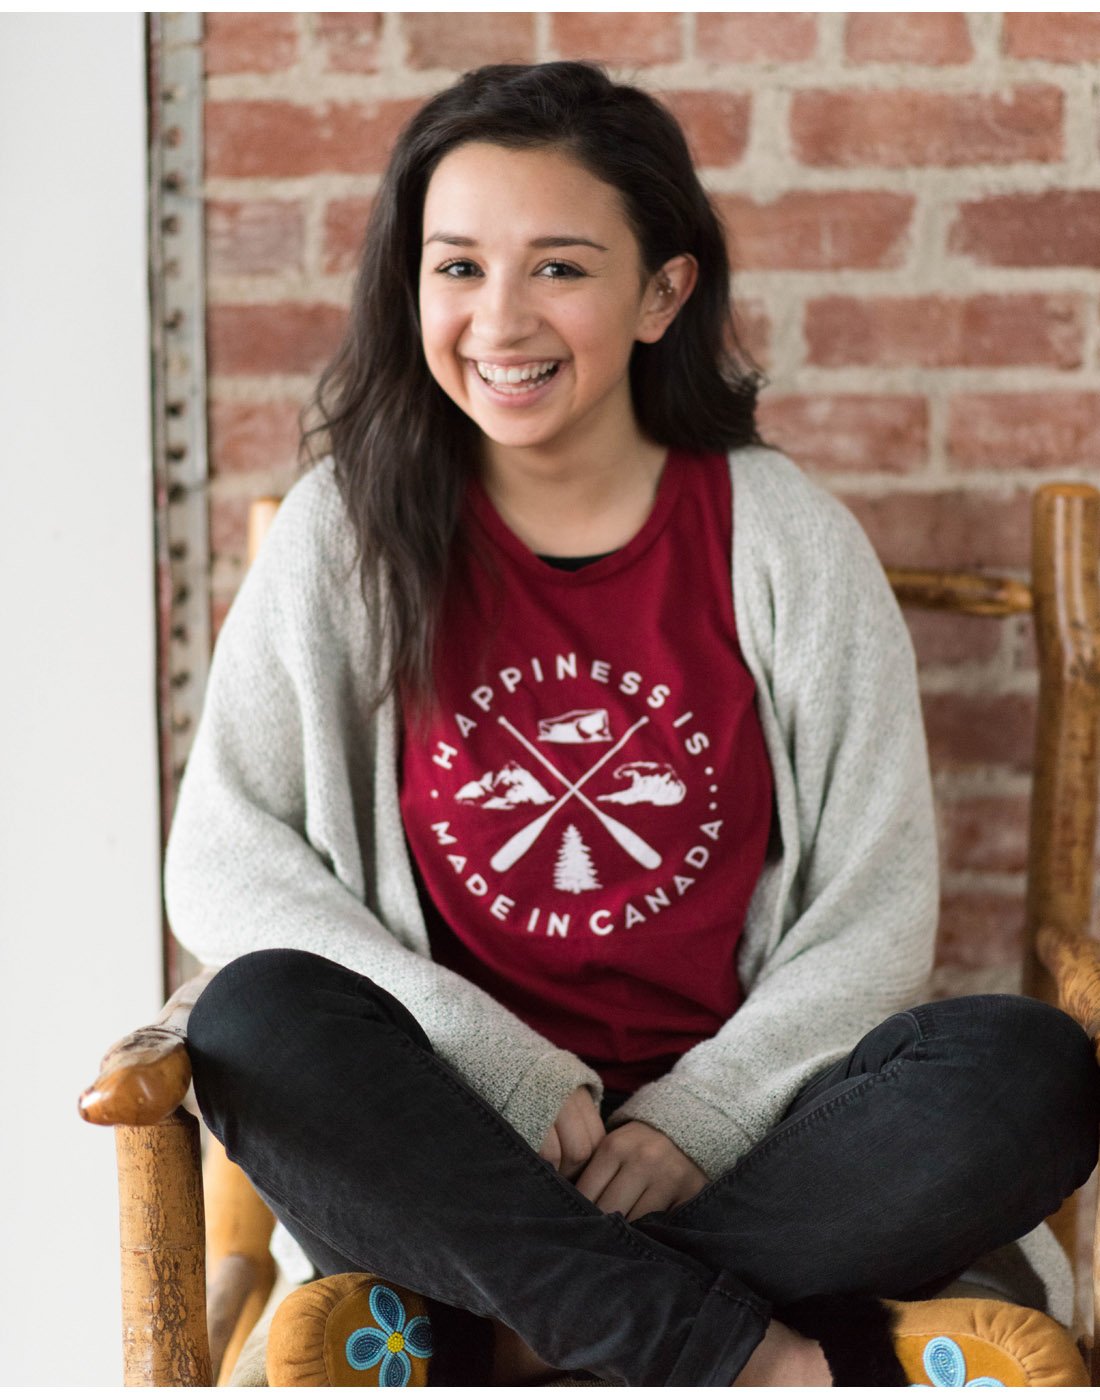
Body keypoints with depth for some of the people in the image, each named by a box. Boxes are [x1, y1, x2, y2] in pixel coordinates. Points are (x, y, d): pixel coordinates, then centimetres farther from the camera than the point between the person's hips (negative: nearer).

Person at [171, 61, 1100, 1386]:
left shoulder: (787, 540, 1)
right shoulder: (343, 532, 2)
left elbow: (876, 918, -1)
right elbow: (221, 863, -5)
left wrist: (693, 1120, -16)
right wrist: (511, 1076, -15)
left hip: (724, 1122, 1)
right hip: (457, 1136, 0)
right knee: (258, 1029, -30)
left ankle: (512, 1320, -19)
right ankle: (746, 1355, -23)